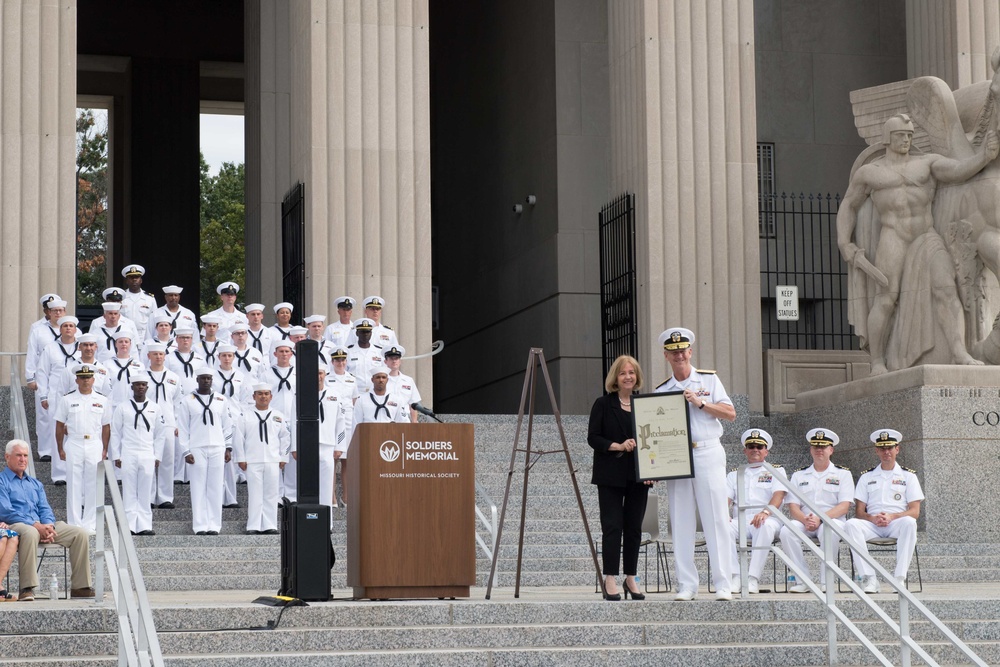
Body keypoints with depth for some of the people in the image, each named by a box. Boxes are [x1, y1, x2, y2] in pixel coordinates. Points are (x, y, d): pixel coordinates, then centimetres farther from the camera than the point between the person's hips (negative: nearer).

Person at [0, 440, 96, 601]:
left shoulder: (35, 484, 26)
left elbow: (45, 509, 17)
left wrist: (49, 526, -8)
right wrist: (35, 525, -18)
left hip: (41, 526, 7)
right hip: (15, 526, -7)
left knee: (80, 533, -12)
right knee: (30, 533, -43)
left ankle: (79, 586, -12)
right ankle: (27, 589, -43)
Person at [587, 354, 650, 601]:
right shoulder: (603, 404, 2)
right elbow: (593, 438, -3)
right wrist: (618, 446, -18)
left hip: (638, 476, 3)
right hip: (611, 476, -3)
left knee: (634, 527, 7)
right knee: (612, 527, -6)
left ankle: (631, 578, 16)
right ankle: (610, 580, -4)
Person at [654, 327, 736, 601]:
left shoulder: (709, 379, 8)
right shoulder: (661, 390, 13)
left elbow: (730, 413, 1)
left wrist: (700, 402, -11)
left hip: (707, 453, -3)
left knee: (716, 519, -5)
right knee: (680, 522, 1)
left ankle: (723, 584, -3)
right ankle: (686, 585, 5)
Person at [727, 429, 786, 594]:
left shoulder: (775, 471, 16)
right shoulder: (734, 474, 25)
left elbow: (778, 495, -3)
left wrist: (765, 512, -24)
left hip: (768, 518, -2)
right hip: (740, 519, 2)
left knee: (766, 527, -39)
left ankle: (753, 578, -40)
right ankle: (735, 576, -31)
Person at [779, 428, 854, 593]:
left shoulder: (843, 474, 11)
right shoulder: (799, 475, 18)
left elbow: (844, 506, -2)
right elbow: (793, 506, 7)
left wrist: (820, 518, -18)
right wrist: (805, 520, -16)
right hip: (805, 523, 2)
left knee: (829, 530, -39)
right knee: (787, 531, -31)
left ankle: (825, 582, -29)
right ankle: (802, 581, -25)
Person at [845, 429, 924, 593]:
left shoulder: (908, 476, 14)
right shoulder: (867, 477, 19)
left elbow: (915, 512, 3)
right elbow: (859, 512, 11)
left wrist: (892, 516, -15)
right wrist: (872, 518, -12)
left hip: (897, 524, -1)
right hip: (872, 525, 1)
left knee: (909, 522, -37)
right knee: (851, 524, -31)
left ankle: (899, 577, -36)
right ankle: (869, 578, -34)